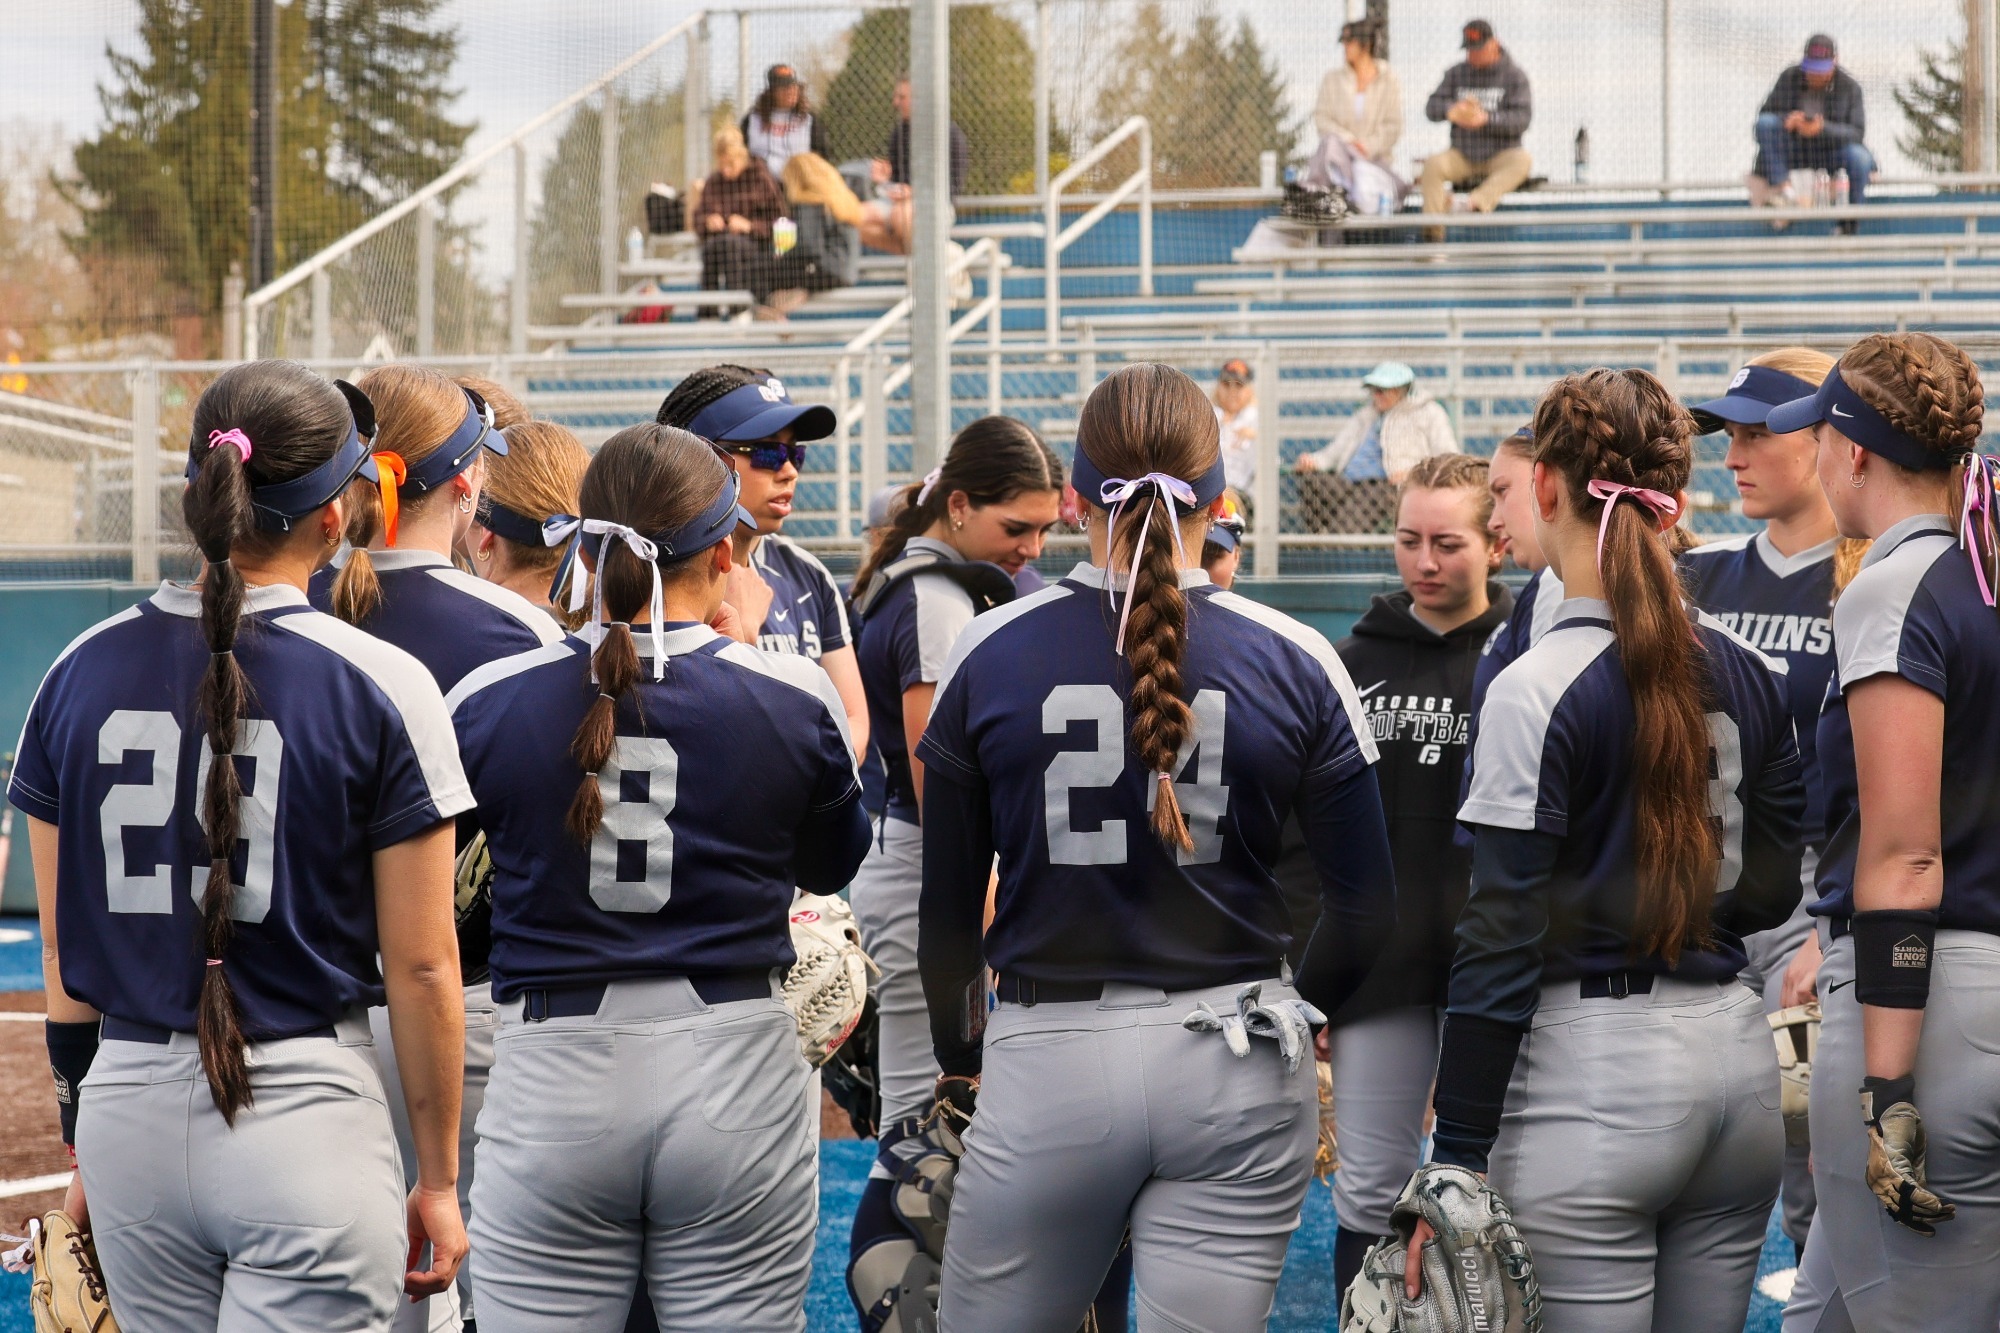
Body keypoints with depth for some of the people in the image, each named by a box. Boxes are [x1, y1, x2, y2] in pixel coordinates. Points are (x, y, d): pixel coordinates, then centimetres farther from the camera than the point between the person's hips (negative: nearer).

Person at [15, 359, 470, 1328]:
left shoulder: (83, 671, 4)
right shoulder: (381, 685, -8)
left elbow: (64, 957, 9)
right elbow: (421, 968, -5)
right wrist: (438, 1180, 4)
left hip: (130, 1111, 4)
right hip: (306, 1115, -4)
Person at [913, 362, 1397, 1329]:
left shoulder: (989, 654, -2)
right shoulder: (1295, 665, -2)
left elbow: (947, 905, 4)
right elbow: (1366, 910, 1)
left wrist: (960, 1057, 21)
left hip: (1045, 1066, -1)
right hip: (1238, 1078, 1)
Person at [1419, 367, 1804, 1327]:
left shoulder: (1537, 690, -12)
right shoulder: (1750, 679, 7)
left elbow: (1502, 941, -14)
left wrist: (1456, 1163, -11)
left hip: (1591, 1072, -6)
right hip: (1735, 1053, 6)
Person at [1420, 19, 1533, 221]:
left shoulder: (1515, 75, 0)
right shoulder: (1456, 73, 10)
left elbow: (1522, 120, -12)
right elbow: (1431, 108, 0)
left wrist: (1486, 119, -28)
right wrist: (1452, 110, -24)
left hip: (1501, 155, -2)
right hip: (1462, 156, 2)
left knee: (1523, 160, -34)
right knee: (1433, 164, -27)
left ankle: (1478, 201, -52)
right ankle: (1433, 232, -38)